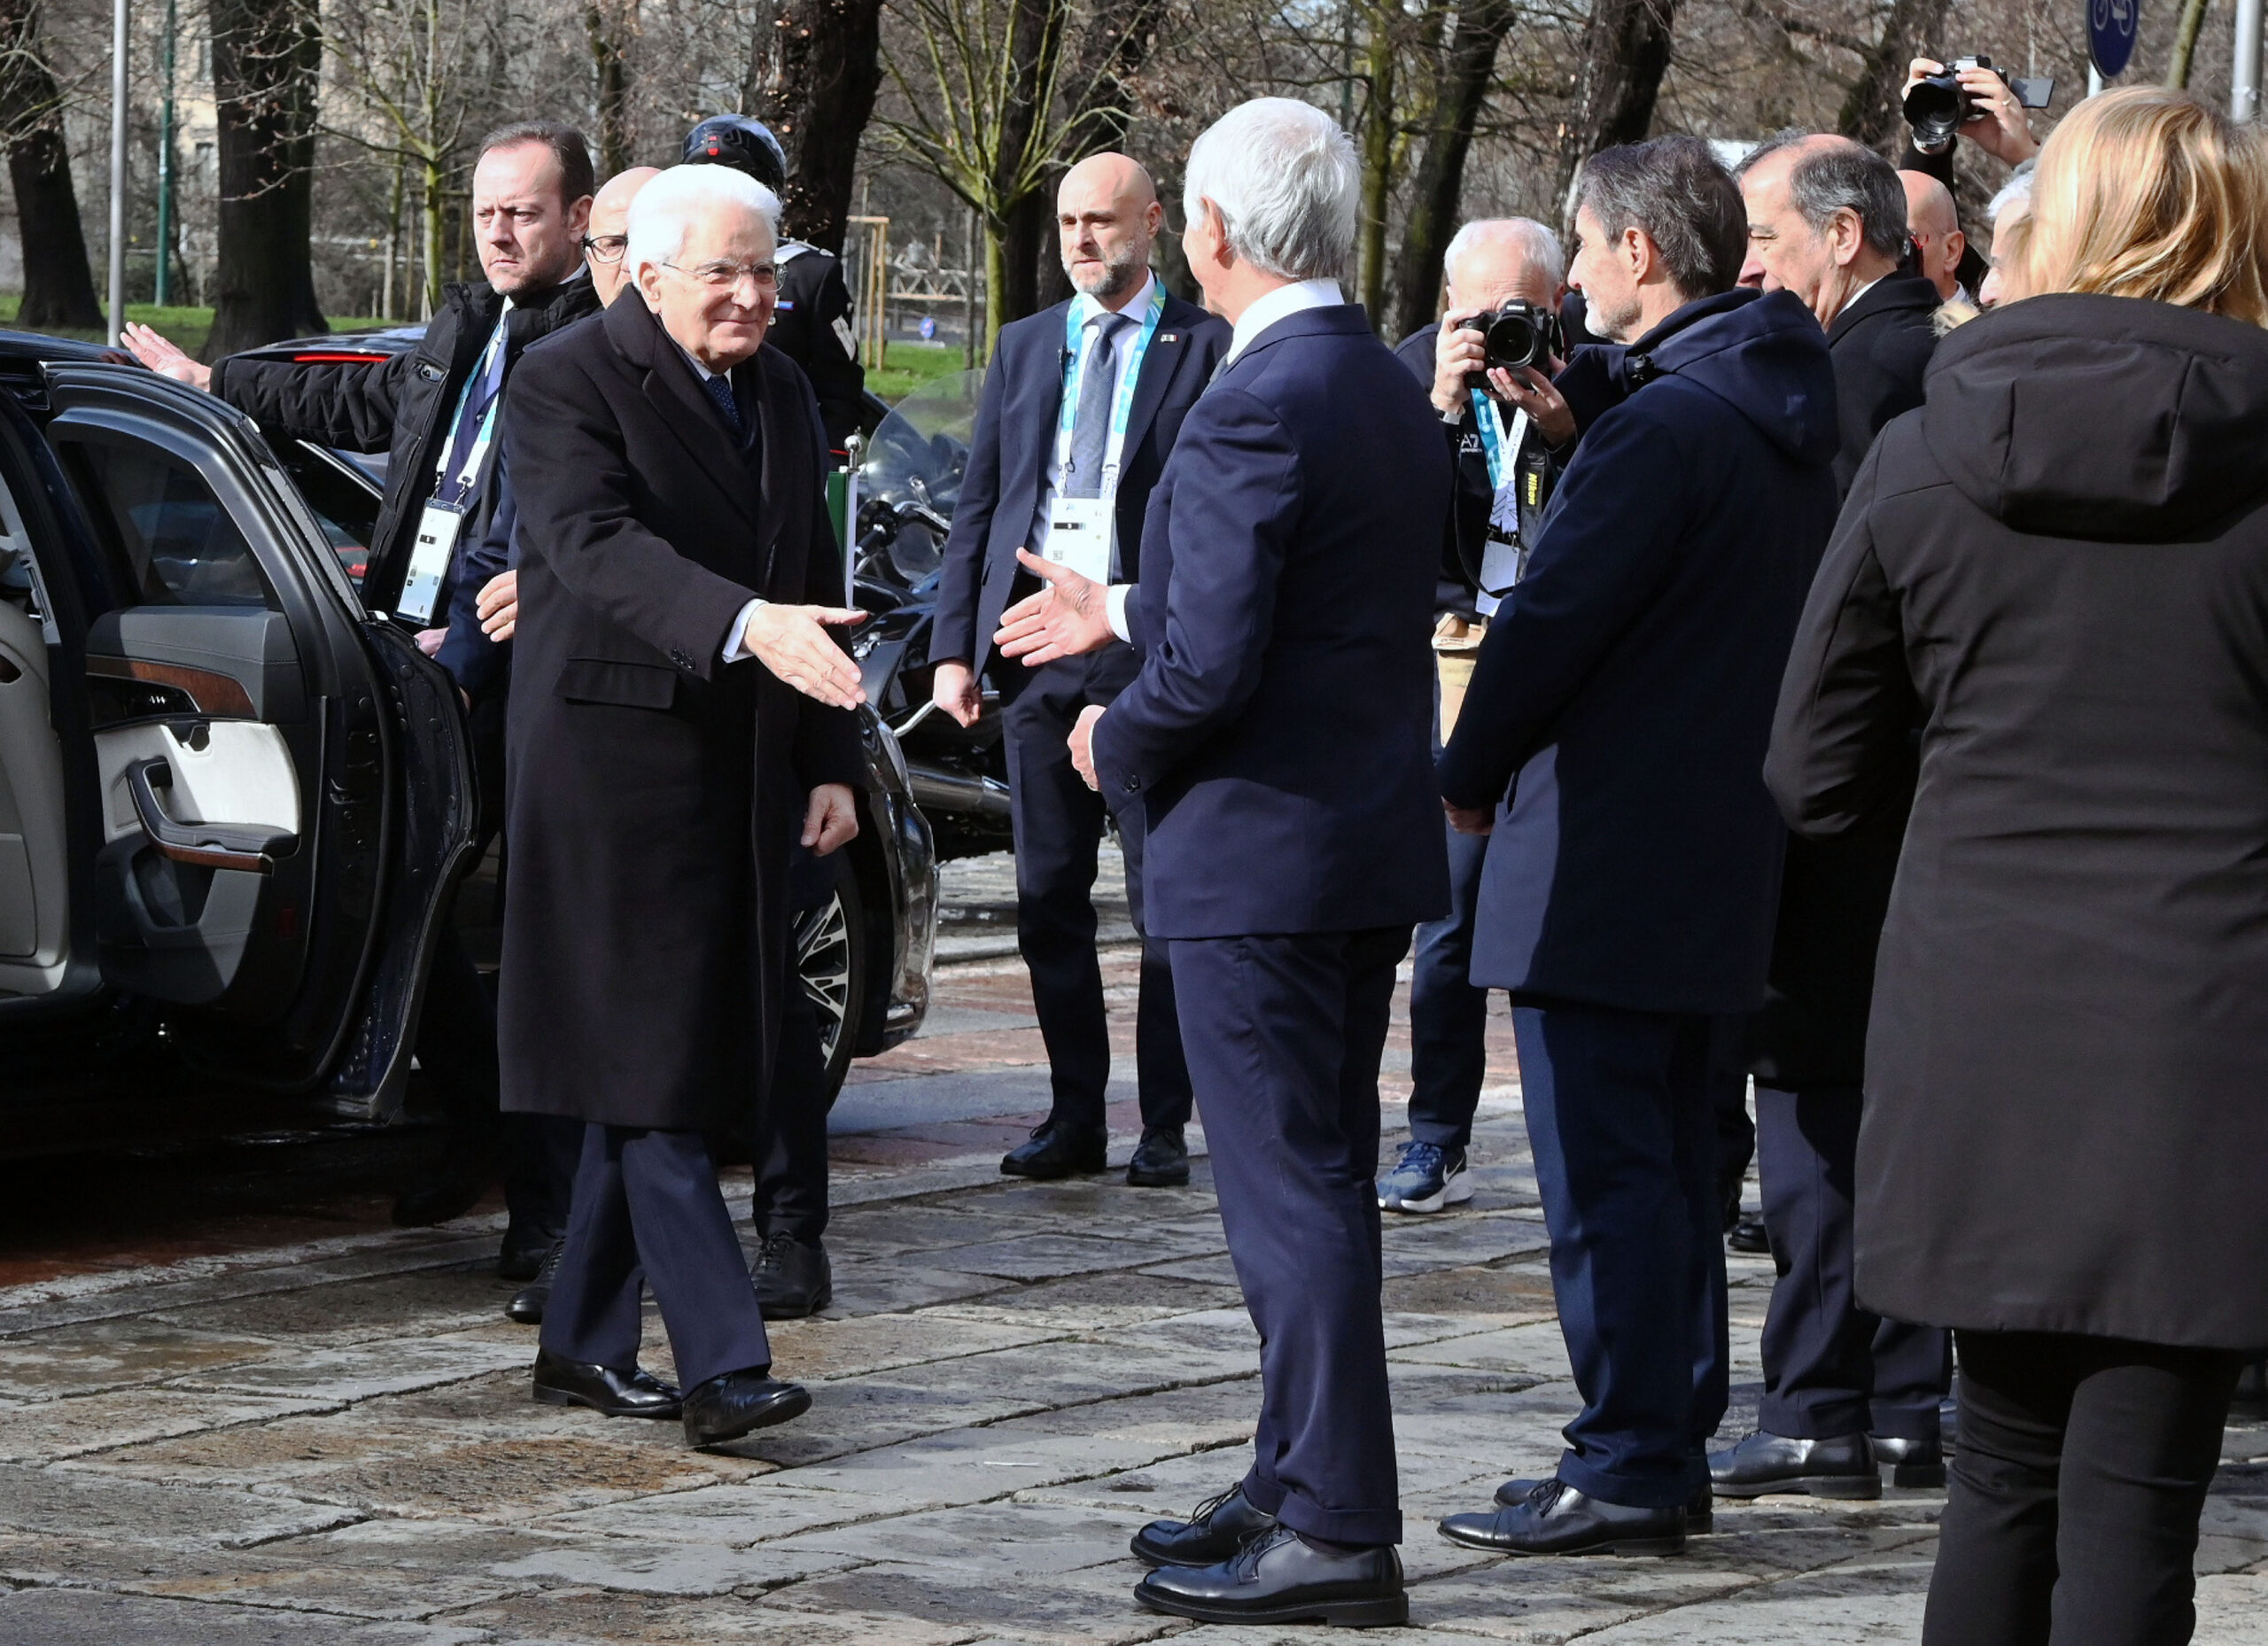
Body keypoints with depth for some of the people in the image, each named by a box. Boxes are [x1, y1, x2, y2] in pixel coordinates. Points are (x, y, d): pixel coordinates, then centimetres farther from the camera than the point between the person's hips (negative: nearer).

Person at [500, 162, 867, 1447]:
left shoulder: (784, 394, 15)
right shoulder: (570, 382, -9)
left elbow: (815, 585, 20)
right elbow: (599, 546, -25)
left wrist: (833, 763, 14)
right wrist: (748, 625, -39)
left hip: (743, 771, 7)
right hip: (617, 757, -7)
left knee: (659, 1068, 10)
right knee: (651, 1064, -10)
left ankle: (585, 1342, 19)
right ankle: (723, 1364, -15)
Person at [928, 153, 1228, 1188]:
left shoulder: (1208, 349, 0)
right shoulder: (1024, 347, 14)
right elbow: (976, 505, 14)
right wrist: (954, 646, 5)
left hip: (1152, 648, -5)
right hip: (1035, 641, 5)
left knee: (1165, 897, -1)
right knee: (1048, 896, 7)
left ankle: (1164, 1124, 5)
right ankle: (1074, 1116, 15)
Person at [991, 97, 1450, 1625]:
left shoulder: (1255, 408, -20)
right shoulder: (1397, 395, 10)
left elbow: (1212, 667, -24)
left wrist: (1118, 743, -4)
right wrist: (1120, 615, 27)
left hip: (1261, 860, -10)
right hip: (1375, 851, 10)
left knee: (1294, 1198, -5)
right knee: (1323, 1190, 17)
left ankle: (1338, 1534, -2)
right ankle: (1302, 1484, 27)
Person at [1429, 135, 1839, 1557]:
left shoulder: (1666, 427, -19)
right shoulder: (1784, 415, 11)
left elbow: (1554, 616, -18)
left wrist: (1469, 778, -4)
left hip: (1602, 854, -10)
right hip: (1719, 846, 10)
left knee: (1603, 1170, -6)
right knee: (1669, 1160, 15)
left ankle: (1626, 1471, -5)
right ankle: (1674, 1449, 21)